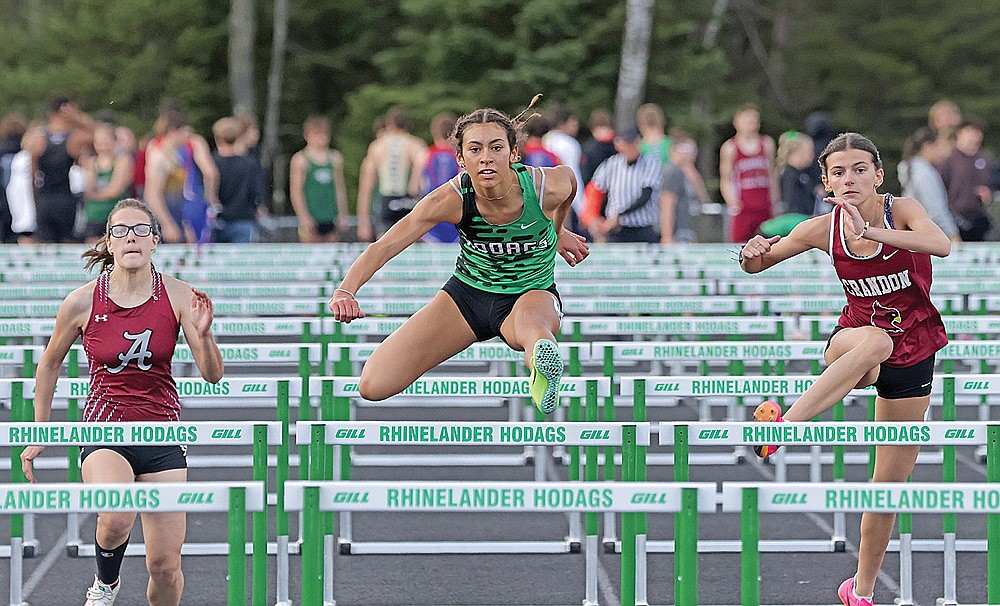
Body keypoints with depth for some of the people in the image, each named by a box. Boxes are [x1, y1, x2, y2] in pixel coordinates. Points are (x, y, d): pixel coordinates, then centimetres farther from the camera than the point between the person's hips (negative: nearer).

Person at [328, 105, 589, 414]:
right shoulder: (452, 199, -24)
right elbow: (383, 247, -25)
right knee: (374, 386, -11)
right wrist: (344, 292, -43)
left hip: (533, 293, -2)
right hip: (468, 293, 2)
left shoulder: (549, 186, -23)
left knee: (530, 318, -45)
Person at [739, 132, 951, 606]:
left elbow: (941, 245, -38)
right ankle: (785, 424, -52)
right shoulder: (824, 229, -10)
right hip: (851, 343, -1)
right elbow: (756, 264, 2)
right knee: (875, 340, -41)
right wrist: (752, 254, -23)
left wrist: (869, 230, -49)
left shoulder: (902, 210, -16)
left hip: (913, 358, 1)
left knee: (890, 485, 3)